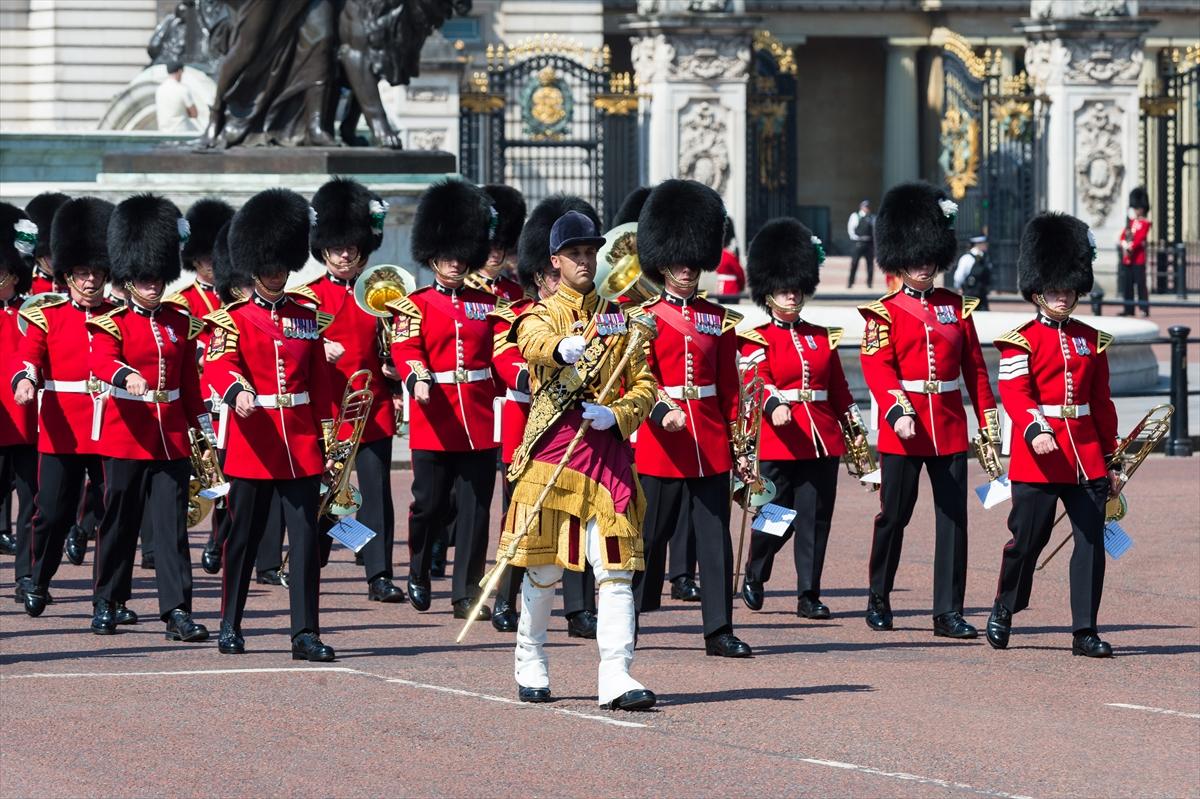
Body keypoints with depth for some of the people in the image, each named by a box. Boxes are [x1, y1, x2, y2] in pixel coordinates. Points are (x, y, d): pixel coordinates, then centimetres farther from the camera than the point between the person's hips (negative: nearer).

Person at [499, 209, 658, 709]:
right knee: (543, 564, 5)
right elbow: (532, 342, -22)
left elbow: (644, 385, 10)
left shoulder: (618, 319, 14)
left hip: (606, 445, 2)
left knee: (616, 565, -8)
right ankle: (530, 664, 25)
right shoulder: (542, 315, 4)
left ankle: (616, 678, -12)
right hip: (553, 444, -2)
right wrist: (562, 347, -47)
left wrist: (616, 415, -11)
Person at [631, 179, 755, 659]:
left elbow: (729, 387, 13)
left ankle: (719, 631, 3)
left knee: (715, 538, 1)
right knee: (650, 535, 3)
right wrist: (664, 413, -27)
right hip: (660, 444, -3)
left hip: (711, 447, 3)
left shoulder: (719, 321, 11)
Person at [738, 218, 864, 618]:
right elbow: (756, 382, -14)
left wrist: (857, 433, 14)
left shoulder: (823, 338, 15)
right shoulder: (757, 340, 1)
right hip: (779, 439, -4)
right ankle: (754, 577, 24)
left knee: (815, 518, 1)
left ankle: (809, 595, 5)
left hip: (823, 441, 4)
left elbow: (839, 388, 18)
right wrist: (774, 407, -34)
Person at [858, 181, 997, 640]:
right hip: (903, 430, -3)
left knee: (953, 517, -1)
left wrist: (988, 420, 6)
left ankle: (948, 612, 1)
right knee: (894, 516, 5)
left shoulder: (957, 308, 11)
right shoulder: (885, 313, 0)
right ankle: (879, 600, 22)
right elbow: (878, 369, -11)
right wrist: (898, 413, -26)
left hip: (950, 430, 3)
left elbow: (974, 367, 12)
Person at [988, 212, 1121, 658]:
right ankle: (1003, 612, 26)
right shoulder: (1020, 341, -1)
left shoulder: (1091, 340, 13)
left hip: (1086, 460, 4)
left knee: (1092, 542, -2)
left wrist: (1111, 460, 14)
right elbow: (1014, 392, -13)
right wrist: (1034, 431, -31)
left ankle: (1085, 631, 2)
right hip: (1038, 457, -4)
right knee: (1027, 539, 3)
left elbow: (1102, 402, 16)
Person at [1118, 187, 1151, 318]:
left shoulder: (1145, 224, -2)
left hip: (1138, 259, -7)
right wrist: (1124, 244, -10)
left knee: (1140, 284, -8)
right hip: (1127, 259, 7)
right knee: (1127, 285, 7)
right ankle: (1129, 309, 11)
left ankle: (1145, 309, -8)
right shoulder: (1130, 222, 18)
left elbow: (1140, 238, -13)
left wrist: (1130, 247, -20)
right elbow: (1122, 237, 10)